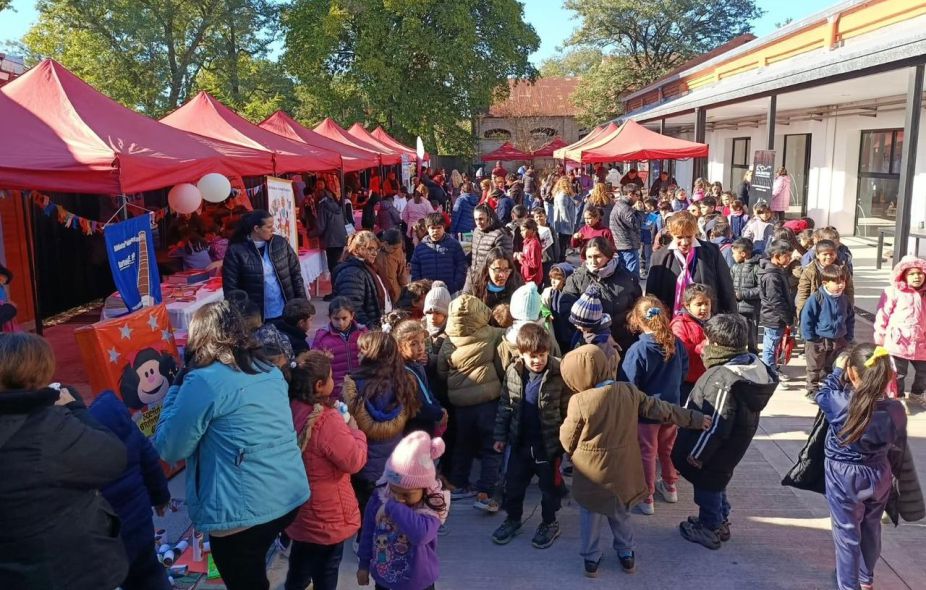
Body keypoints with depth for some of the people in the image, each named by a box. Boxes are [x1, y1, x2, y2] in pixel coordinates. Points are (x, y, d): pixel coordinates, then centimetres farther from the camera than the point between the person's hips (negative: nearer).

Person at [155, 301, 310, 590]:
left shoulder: (203, 381, -14)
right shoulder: (270, 371, 8)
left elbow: (169, 449, -6)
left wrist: (176, 389, 4)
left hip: (244, 512, -7)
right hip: (290, 497, 7)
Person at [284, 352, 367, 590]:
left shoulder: (291, 410, -6)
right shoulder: (327, 420, -32)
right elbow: (354, 461, -24)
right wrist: (354, 430, -11)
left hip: (300, 508, 8)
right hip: (326, 514, -7)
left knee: (300, 569, 28)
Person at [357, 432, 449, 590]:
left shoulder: (433, 506, -26)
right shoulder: (380, 496, -14)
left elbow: (421, 534, -46)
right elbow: (368, 532, 1)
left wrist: (394, 506, -39)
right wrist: (363, 564, 10)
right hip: (383, 577, 4)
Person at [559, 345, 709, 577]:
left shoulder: (579, 401, -22)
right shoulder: (629, 391, -10)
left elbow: (567, 441, -12)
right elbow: (658, 408, 1)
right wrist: (693, 418, 13)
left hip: (591, 474, -4)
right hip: (622, 471, 4)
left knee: (590, 517, 17)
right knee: (620, 514, 24)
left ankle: (591, 559, 29)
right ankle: (626, 554, 38)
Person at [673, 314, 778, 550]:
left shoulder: (724, 379, -34)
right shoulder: (752, 364, -5)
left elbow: (715, 425, -29)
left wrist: (697, 454, -17)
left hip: (716, 451, -9)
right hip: (735, 444, 9)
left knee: (707, 486, 13)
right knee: (717, 481, 27)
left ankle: (710, 529, 31)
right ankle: (721, 521, 44)